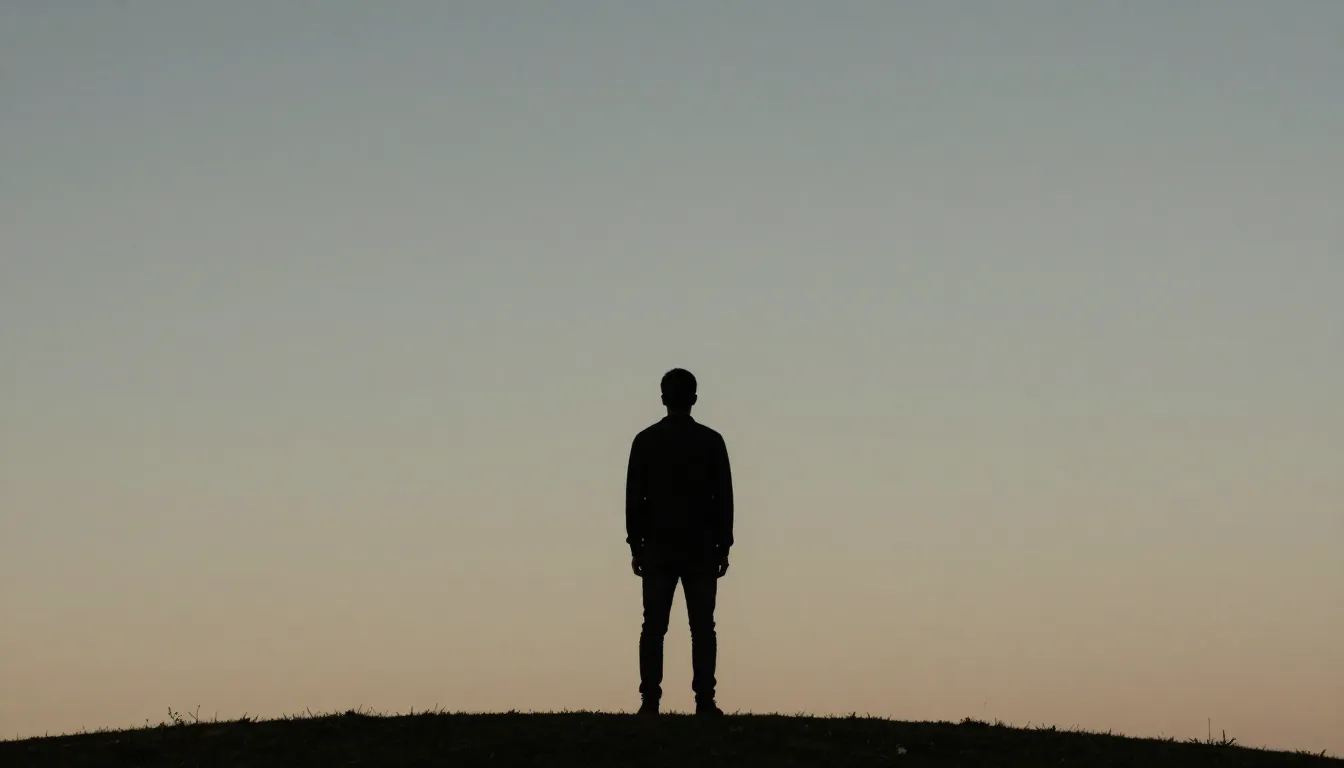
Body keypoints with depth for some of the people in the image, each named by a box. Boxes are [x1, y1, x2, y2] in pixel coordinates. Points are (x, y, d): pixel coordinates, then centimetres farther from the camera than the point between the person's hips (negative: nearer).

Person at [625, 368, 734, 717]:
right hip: (701, 550, -1)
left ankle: (650, 700, -7)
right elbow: (723, 496, 1)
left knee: (654, 626, 0)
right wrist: (723, 546, 6)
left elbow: (634, 497, 3)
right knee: (702, 627, 0)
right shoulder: (711, 441, 1)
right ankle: (704, 701, -8)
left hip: (658, 548, 1)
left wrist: (636, 545, 8)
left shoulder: (645, 441, 2)